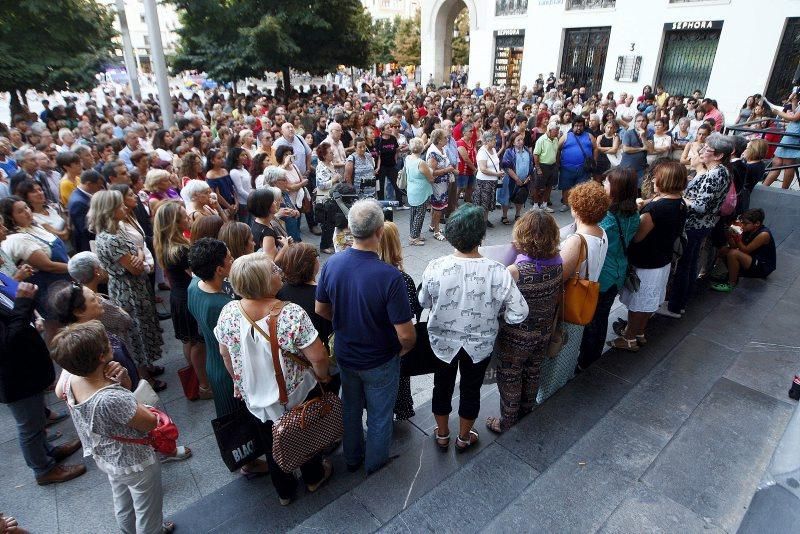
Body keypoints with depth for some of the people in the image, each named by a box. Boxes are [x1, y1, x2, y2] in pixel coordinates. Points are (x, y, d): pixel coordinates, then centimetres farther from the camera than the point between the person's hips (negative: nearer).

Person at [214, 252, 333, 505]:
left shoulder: (228, 312, -18)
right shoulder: (291, 314, -32)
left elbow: (225, 354, -3)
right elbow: (318, 357, -27)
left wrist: (241, 381, 14)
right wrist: (322, 376, -6)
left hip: (255, 395, 3)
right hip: (296, 393, -3)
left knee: (274, 440, 27)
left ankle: (284, 491, 48)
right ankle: (313, 477, 50)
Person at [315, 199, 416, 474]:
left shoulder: (331, 264, -18)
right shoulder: (389, 276, -33)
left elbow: (321, 309, -3)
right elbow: (406, 334, -28)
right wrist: (405, 349, -5)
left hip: (344, 355, 5)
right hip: (379, 361, -4)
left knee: (351, 408, 28)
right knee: (379, 416, 21)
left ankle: (352, 458, 50)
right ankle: (375, 463, 45)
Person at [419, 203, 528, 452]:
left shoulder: (435, 268, -24)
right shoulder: (497, 272, -27)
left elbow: (424, 302, -7)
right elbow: (519, 313, -21)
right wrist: (493, 315, -3)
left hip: (442, 342, 1)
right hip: (479, 345, 0)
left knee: (442, 387, 24)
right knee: (471, 390, 23)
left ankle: (442, 435, 46)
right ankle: (464, 438, 46)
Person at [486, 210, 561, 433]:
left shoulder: (515, 271, -31)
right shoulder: (556, 264, -14)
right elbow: (558, 299, 1)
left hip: (515, 338, -5)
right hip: (544, 333, 6)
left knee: (510, 378, 16)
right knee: (532, 373, 26)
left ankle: (507, 422, 35)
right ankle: (525, 412, 49)